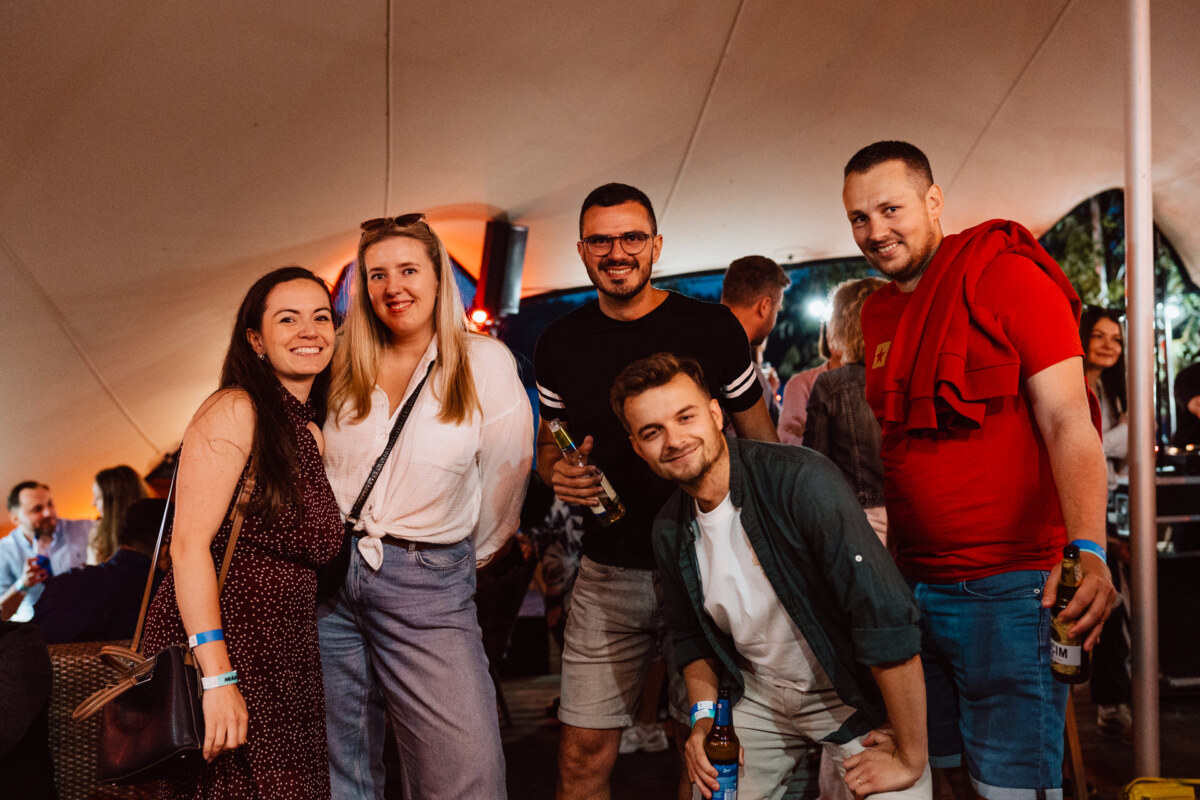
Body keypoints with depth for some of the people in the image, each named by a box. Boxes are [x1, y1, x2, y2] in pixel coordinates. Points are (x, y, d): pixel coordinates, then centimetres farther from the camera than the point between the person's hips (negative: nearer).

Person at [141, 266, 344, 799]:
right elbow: (189, 543, -16)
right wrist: (217, 676, -23)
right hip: (216, 647, -7)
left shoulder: (311, 433, 15)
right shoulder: (235, 411, -8)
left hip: (286, 665, 7)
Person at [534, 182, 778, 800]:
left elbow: (761, 445, 3)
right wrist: (557, 472, -6)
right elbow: (547, 443, 17)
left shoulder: (712, 328, -4)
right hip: (609, 571, 2)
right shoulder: (560, 342, 5)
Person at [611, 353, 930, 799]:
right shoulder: (670, 531, -4)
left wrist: (909, 759, -26)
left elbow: (889, 617, -30)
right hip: (760, 699, 5)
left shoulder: (800, 481, -26)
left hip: (853, 696, -5)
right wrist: (704, 717, -2)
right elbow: (692, 636, 14)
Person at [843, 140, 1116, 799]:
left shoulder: (1009, 276, -8)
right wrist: (891, 569, 15)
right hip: (913, 590, 7)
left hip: (1009, 589, -7)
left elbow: (1068, 423, -15)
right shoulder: (878, 313, 14)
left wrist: (1088, 549, -29)